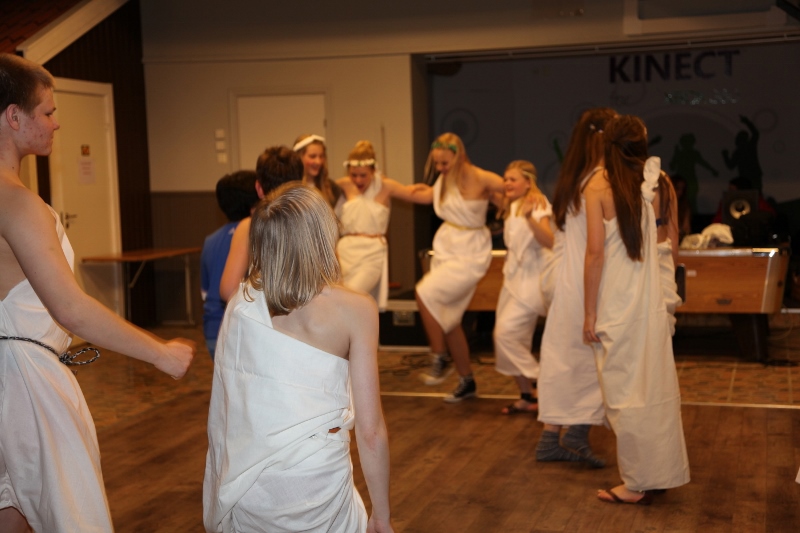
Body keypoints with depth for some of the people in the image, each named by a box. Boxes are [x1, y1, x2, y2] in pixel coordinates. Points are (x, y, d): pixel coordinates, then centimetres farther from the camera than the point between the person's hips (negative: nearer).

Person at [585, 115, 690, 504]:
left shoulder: (599, 185, -8)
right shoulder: (647, 183, 4)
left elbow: (596, 252, -12)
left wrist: (589, 312, -7)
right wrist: (653, 181, 13)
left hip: (617, 307, -5)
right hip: (651, 302, 5)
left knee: (626, 394, 3)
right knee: (656, 388, 13)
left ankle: (637, 484, 11)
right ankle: (661, 472, 23)